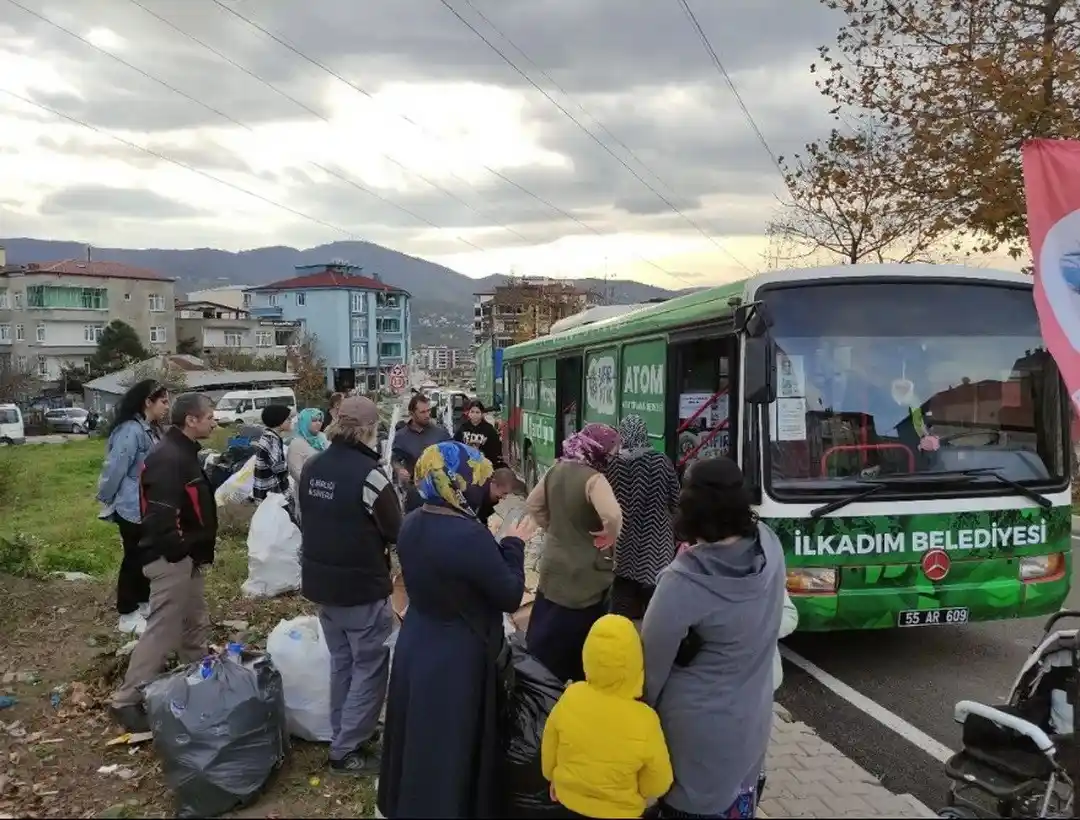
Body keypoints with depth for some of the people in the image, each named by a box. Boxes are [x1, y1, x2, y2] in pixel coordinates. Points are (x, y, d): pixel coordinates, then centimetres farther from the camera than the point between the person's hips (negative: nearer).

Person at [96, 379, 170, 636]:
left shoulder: (151, 430, 8)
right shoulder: (130, 431, -23)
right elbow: (114, 470, -19)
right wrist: (106, 501, -7)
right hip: (133, 509, -9)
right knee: (133, 559, 3)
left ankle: (144, 603, 33)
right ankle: (127, 615, 15)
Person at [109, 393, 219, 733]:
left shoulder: (183, 453, 12)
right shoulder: (168, 459, -22)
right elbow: (161, 517, -29)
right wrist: (179, 551, -17)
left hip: (186, 558, 10)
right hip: (172, 560, -10)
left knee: (197, 625, 20)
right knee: (163, 631, -3)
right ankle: (127, 700, 8)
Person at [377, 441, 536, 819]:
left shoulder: (411, 524, -5)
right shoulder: (469, 535, -29)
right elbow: (511, 596, -18)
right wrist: (513, 545, -6)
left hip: (415, 647, 8)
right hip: (458, 657, -7)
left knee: (418, 737, 25)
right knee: (452, 747, 13)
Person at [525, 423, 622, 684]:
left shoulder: (557, 470, 1)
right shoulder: (593, 479, -24)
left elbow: (533, 504, 13)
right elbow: (613, 515, -40)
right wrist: (609, 539, -21)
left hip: (553, 567, 7)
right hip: (585, 576, -7)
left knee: (543, 642, 20)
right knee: (577, 647, 11)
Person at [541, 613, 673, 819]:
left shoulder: (570, 698, -24)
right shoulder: (644, 722, -30)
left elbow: (549, 751, -4)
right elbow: (657, 786, -13)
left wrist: (553, 778, 15)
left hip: (568, 799, 2)